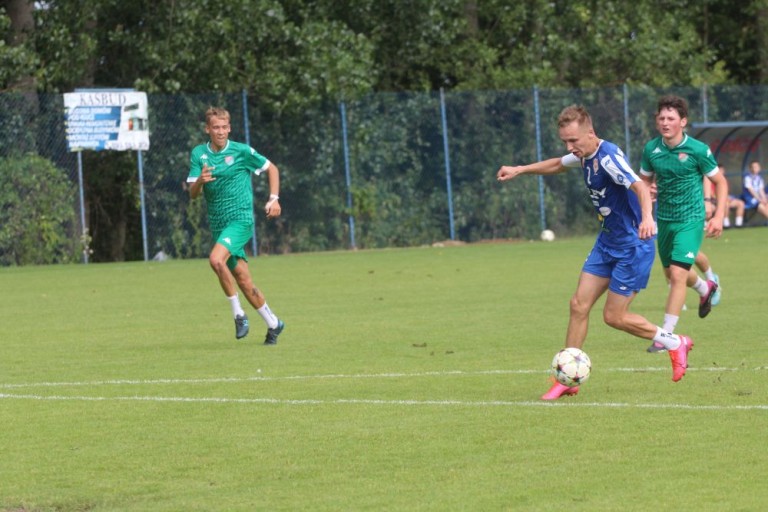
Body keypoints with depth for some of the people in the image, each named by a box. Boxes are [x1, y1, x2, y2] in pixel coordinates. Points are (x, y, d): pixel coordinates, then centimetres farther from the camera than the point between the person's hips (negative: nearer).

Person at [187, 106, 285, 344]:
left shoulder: (241, 151, -4)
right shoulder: (199, 154, 3)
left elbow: (272, 169, 9)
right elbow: (192, 193, -2)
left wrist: (274, 199, -3)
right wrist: (200, 180, -25)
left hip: (241, 219, -4)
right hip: (218, 224, 4)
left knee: (216, 259, -28)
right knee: (242, 279, 6)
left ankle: (238, 313, -14)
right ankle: (273, 323, 22)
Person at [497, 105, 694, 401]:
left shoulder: (608, 157, -24)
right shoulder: (584, 156, 3)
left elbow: (640, 187, -40)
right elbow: (558, 165, 27)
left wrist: (647, 217, -58)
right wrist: (520, 170, 25)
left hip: (633, 246, -9)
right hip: (607, 243, 9)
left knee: (613, 316, -2)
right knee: (579, 304, 3)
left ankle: (674, 343, 18)